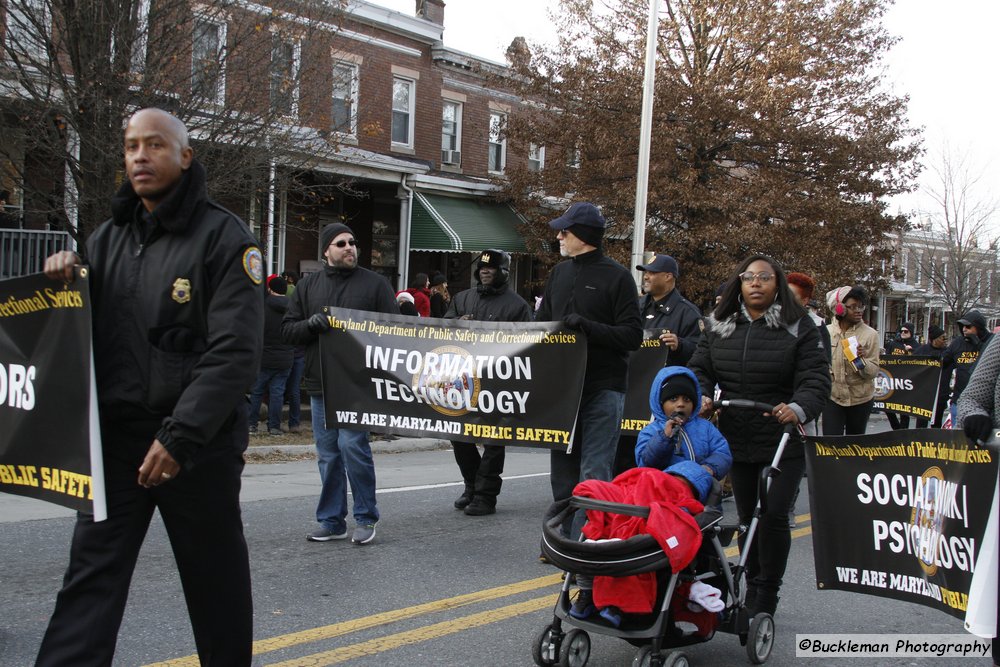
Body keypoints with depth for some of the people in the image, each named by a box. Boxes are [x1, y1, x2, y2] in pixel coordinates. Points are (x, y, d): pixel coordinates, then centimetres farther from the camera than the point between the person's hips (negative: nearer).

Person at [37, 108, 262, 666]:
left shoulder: (224, 237, -7)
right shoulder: (109, 238, 11)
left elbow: (235, 352, -16)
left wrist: (179, 437, -21)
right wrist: (62, 282, -3)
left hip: (199, 442, -4)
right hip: (115, 436, 5)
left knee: (215, 576, 10)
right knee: (92, 576, 2)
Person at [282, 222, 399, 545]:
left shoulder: (375, 283, 3)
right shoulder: (308, 285, 12)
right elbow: (287, 329, 9)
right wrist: (311, 324, -11)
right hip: (320, 385, 4)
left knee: (352, 446, -10)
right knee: (328, 455, 9)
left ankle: (365, 518, 6)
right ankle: (331, 521, 20)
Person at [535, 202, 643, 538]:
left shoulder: (617, 276, -5)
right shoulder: (560, 273, 13)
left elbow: (632, 335, -10)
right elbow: (542, 320, 23)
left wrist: (587, 327, -20)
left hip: (603, 389, -6)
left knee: (594, 475, -6)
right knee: (563, 470, 12)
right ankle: (567, 539, 23)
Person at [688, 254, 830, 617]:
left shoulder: (799, 327, -3)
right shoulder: (718, 326, 8)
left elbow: (815, 379, -10)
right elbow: (700, 369, 9)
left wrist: (799, 409, -29)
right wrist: (701, 397, -13)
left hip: (784, 443, -4)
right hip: (737, 441, 4)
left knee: (773, 516, -11)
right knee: (747, 518, 13)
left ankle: (766, 601, 5)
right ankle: (752, 591, 27)